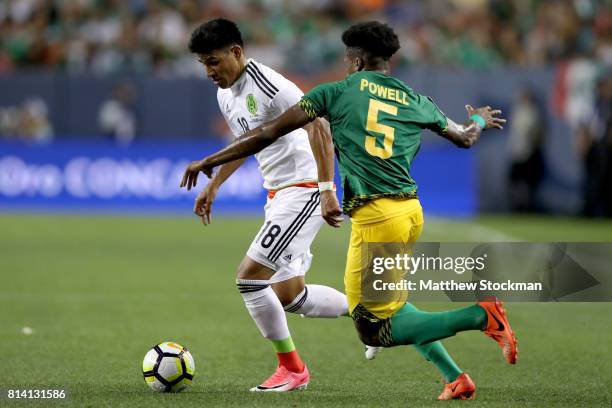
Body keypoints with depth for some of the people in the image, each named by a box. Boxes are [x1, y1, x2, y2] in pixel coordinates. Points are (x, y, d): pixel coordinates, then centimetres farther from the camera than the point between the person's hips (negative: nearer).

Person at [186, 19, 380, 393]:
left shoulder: (269, 86, -20)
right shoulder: (225, 95, 10)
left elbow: (319, 128, -24)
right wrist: (213, 186, 26)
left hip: (303, 190, -10)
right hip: (278, 194, 10)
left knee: (249, 276, -15)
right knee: (288, 296, 10)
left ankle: (292, 368, -3)